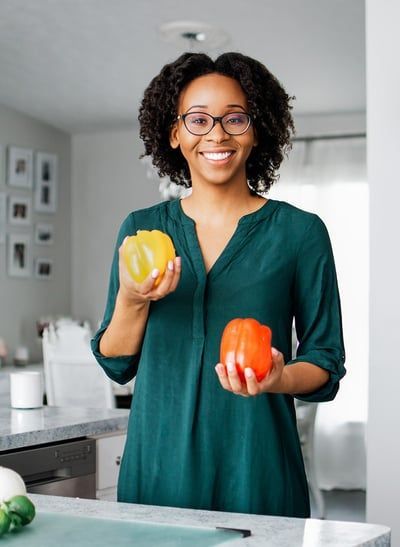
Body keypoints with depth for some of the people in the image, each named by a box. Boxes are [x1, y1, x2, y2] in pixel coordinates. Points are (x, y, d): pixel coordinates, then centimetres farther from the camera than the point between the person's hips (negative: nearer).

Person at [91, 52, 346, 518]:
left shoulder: (300, 231, -1)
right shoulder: (141, 229, 6)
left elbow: (326, 365, 1)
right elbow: (116, 364, 8)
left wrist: (279, 379, -19)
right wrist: (131, 301, -11)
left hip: (256, 468, -2)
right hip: (158, 462, 2)